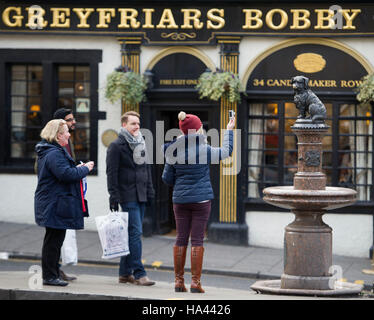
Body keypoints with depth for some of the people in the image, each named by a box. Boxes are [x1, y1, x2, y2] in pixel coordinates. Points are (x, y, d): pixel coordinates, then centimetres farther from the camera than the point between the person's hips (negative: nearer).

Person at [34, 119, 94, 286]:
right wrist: (84, 169, -12)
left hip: (52, 204, 11)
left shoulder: (52, 151, 18)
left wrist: (77, 169, 14)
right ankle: (50, 276, -2)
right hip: (54, 204, -11)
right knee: (53, 240, -6)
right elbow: (66, 174, -26)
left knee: (54, 239, 15)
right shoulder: (54, 154, -18)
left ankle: (53, 274, 21)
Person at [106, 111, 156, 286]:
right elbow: (111, 173, -9)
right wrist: (113, 196, -14)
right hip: (128, 196, -7)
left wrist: (150, 191, 17)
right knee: (135, 233, -12)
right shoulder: (116, 146, -6)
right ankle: (139, 274, -12)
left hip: (141, 196, 7)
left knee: (132, 234, 9)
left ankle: (125, 273, 14)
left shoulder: (141, 144, 16)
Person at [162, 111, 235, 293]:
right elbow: (226, 151, 7)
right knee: (197, 240, 0)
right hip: (201, 199, -3)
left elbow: (167, 179, 5)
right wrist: (229, 131, 20)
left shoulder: (173, 152, -1)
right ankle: (195, 282, -1)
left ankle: (179, 281, 10)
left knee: (181, 239, 8)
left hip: (180, 199, 3)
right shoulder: (204, 150, -10)